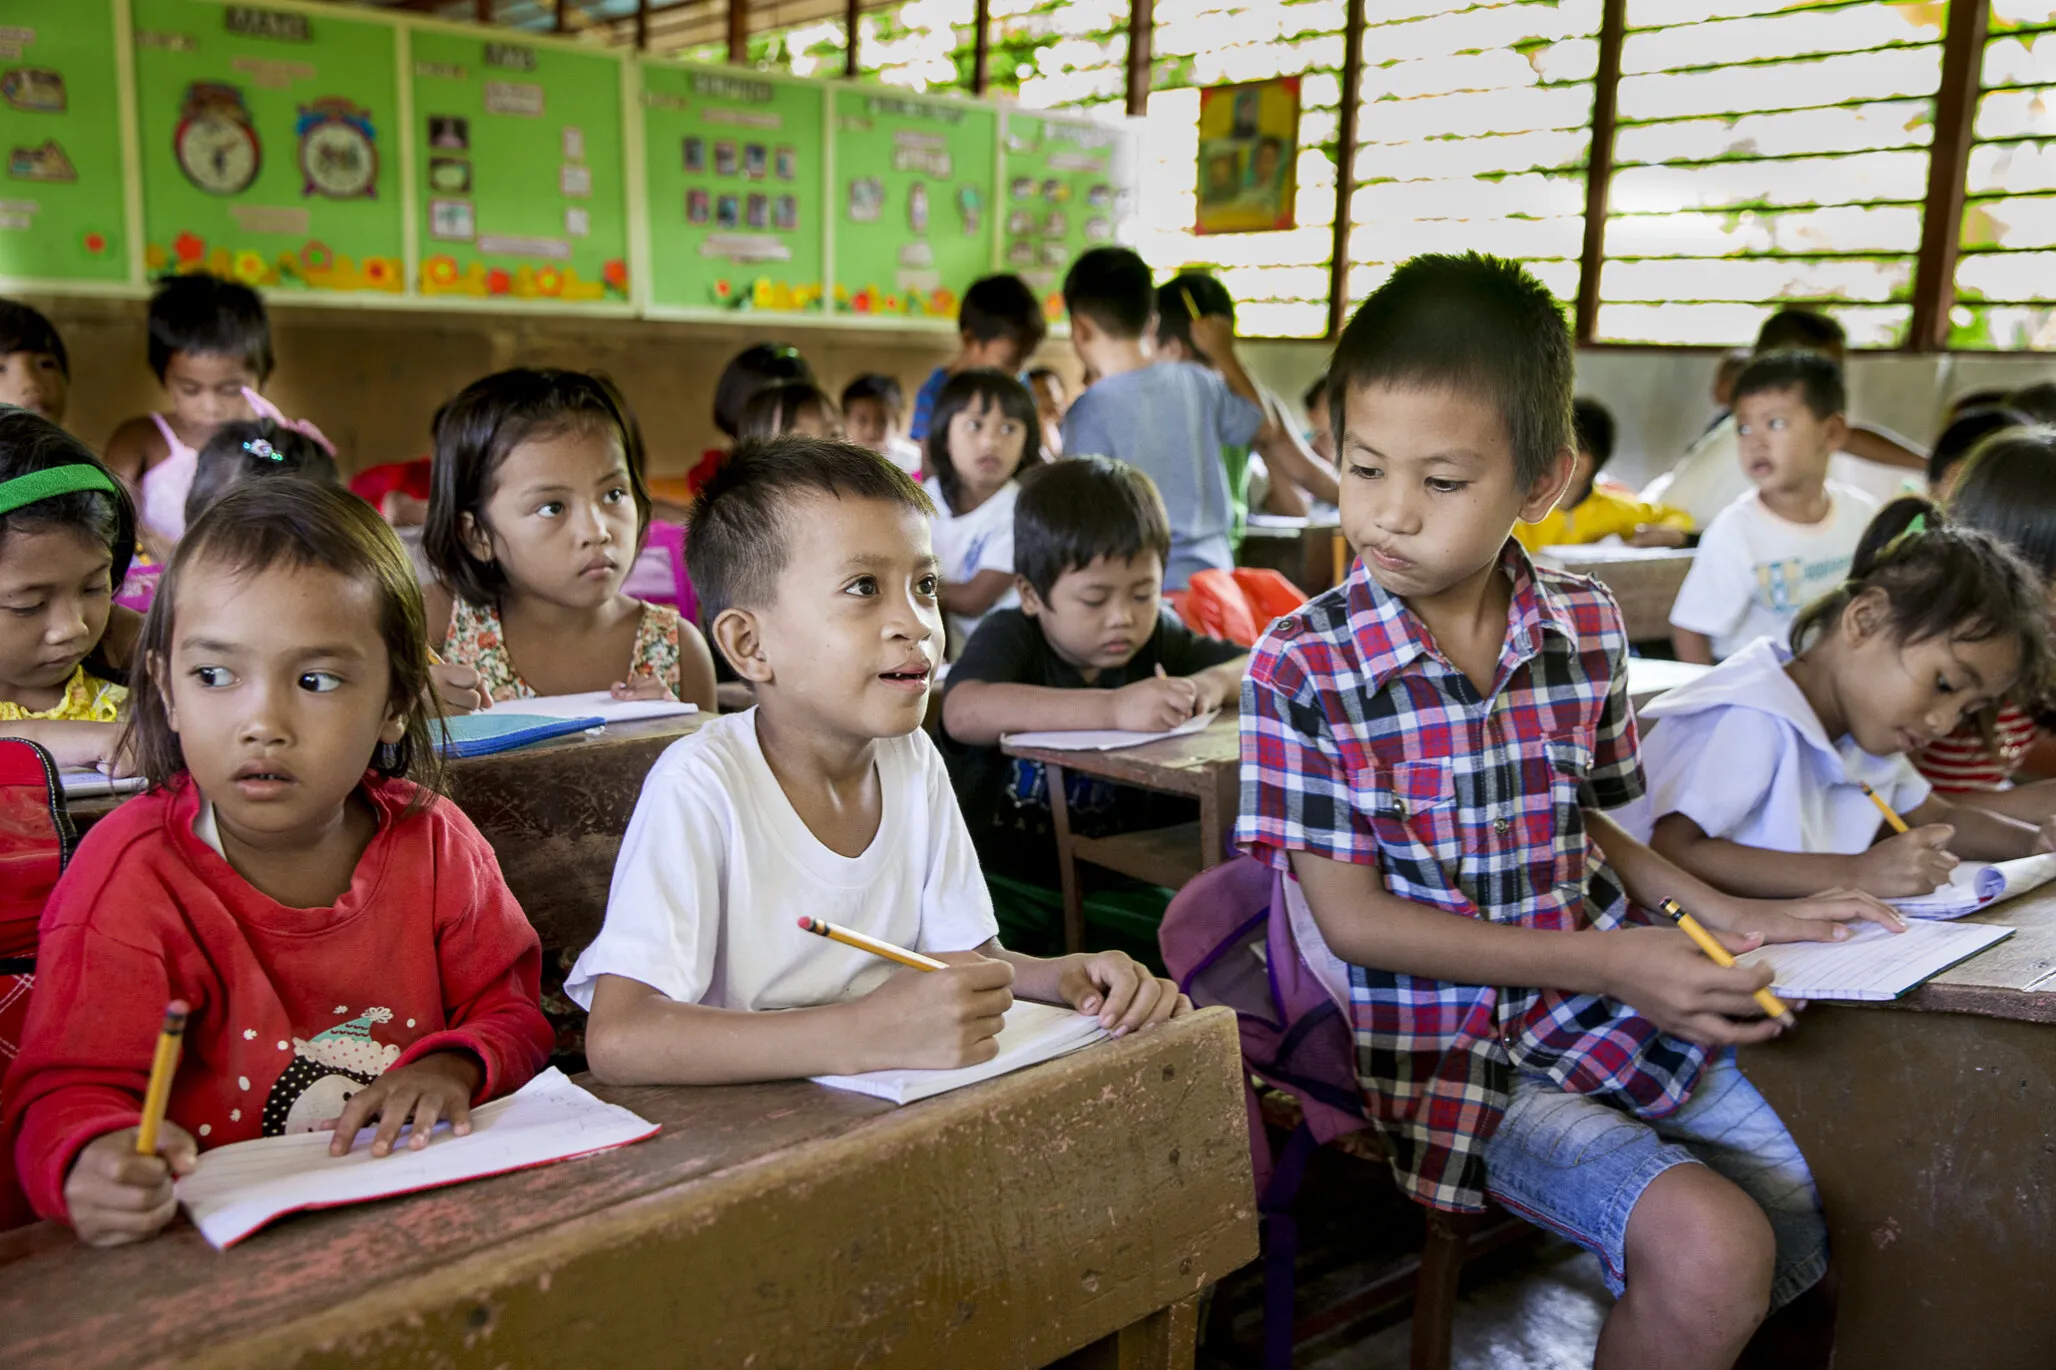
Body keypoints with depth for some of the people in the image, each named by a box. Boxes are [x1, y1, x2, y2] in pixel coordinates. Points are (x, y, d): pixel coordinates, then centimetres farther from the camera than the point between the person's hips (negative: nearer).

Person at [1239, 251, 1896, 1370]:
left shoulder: (1585, 626, 1)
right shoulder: (1302, 666, -14)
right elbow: (1352, 917, -14)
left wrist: (1722, 914, 0)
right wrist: (1605, 960, -18)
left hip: (1617, 1019, 6)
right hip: (1447, 1054, -5)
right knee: (1710, 1250, -23)